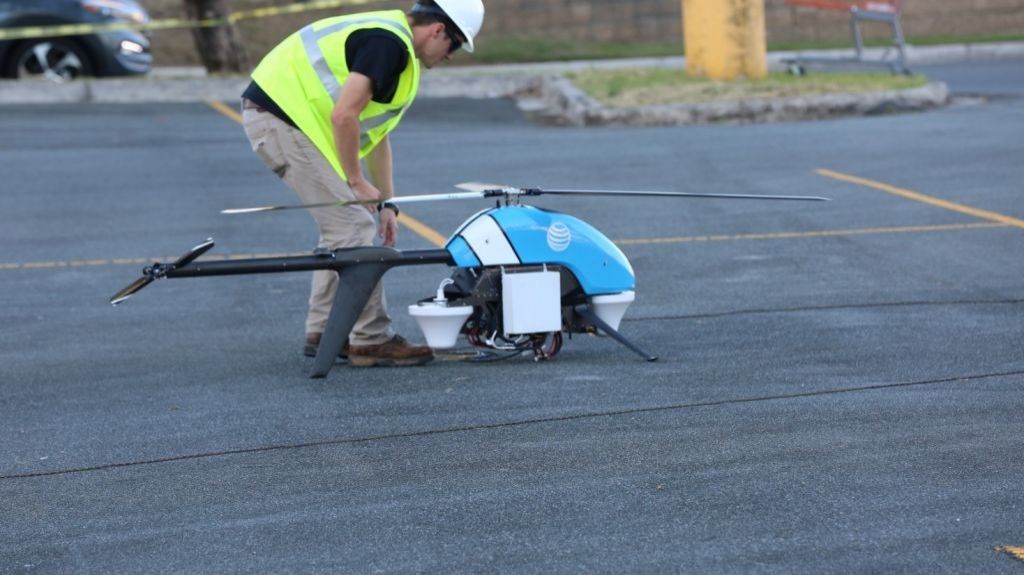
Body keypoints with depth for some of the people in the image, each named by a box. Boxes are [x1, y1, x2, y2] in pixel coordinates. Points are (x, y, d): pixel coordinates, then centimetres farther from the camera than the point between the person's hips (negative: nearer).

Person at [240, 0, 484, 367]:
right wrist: (357, 181, -12)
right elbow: (344, 115, -24)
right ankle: (371, 341, -3)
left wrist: (386, 203, 22)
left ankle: (323, 332, 22)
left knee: (342, 227, 16)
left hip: (275, 113, 11)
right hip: (281, 115, -11)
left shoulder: (391, 40, 17)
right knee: (353, 226, -9)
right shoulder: (388, 43, -17)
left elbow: (375, 132, 23)